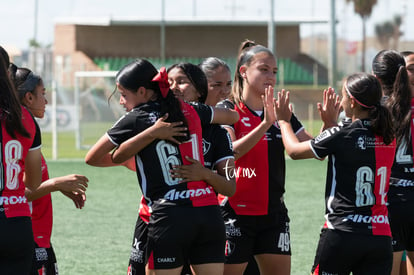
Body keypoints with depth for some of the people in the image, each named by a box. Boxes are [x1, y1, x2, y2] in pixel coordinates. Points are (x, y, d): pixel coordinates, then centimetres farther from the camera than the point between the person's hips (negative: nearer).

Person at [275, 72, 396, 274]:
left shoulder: (340, 136, -11)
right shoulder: (389, 138, 5)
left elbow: (294, 151, 4)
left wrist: (283, 121, 20)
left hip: (342, 233, -4)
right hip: (380, 236, 4)